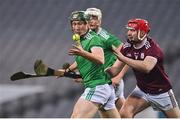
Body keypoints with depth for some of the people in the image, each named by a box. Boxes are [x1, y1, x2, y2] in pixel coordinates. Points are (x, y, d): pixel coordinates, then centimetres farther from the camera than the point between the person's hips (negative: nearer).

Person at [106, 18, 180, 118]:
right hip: (142, 90, 5)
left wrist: (123, 58, -43)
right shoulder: (127, 47, -7)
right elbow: (115, 70, -6)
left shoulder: (152, 48, -25)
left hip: (161, 92, -5)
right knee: (125, 113, -17)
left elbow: (146, 67, -43)